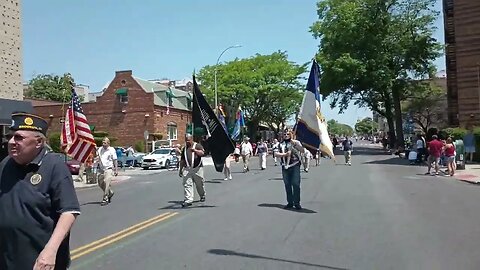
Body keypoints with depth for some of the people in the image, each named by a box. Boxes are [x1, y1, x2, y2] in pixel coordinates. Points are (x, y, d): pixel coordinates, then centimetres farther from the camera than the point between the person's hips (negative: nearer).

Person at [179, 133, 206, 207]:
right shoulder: (184, 148, 18)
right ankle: (188, 200, -9)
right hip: (187, 169, 4)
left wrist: (195, 150, -33)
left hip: (197, 168, -3)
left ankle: (202, 196, 33)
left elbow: (202, 153, -17)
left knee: (200, 184, 9)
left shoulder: (197, 145, 2)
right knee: (187, 184, -8)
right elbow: (182, 160, 22)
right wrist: (181, 170, 20)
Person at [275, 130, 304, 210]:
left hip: (295, 166, -3)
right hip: (285, 166, 3)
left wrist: (295, 144, -17)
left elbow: (302, 150, -6)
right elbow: (276, 153, 5)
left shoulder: (296, 142, 8)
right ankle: (290, 202, 15)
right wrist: (284, 154, -10)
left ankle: (297, 203, -1)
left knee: (296, 184, -7)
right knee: (287, 185, 6)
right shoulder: (281, 144, 14)